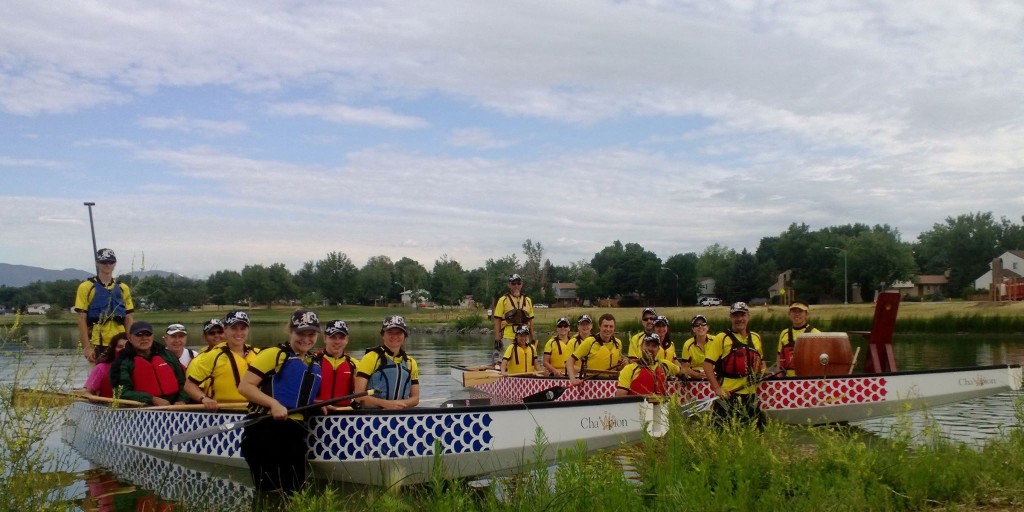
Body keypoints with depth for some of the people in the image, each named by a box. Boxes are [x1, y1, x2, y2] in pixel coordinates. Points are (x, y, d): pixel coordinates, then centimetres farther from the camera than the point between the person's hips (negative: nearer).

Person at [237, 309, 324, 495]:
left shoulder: (315, 365, 16)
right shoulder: (273, 354, -6)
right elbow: (244, 386, -12)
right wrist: (273, 404, -23)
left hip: (295, 431, 7)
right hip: (266, 428, -7)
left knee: (293, 491, 12)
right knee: (271, 491, -8)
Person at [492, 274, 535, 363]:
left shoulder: (528, 301, 13)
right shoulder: (503, 300, 1)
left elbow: (530, 321, 17)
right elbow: (497, 321, -1)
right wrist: (497, 339, -8)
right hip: (507, 338, -4)